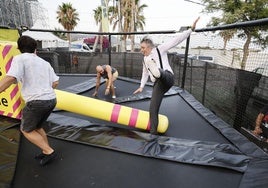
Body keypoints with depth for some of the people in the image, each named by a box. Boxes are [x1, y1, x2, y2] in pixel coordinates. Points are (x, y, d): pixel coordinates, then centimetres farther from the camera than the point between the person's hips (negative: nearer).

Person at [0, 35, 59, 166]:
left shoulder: (19, 58, -3)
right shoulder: (45, 62, 15)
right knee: (36, 127, 27)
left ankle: (49, 152, 11)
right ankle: (47, 151, 30)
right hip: (51, 100, 7)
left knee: (26, 130, 16)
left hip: (37, 102, -6)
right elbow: (55, 82, 13)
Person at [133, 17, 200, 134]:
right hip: (158, 84, 5)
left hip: (167, 77, -5)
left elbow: (176, 40, 0)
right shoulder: (144, 59, 24)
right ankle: (153, 133, 3)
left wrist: (191, 29, -7)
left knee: (161, 74, -41)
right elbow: (145, 73, 34)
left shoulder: (160, 49, 6)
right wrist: (141, 86, 29)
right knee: (153, 109, -4)